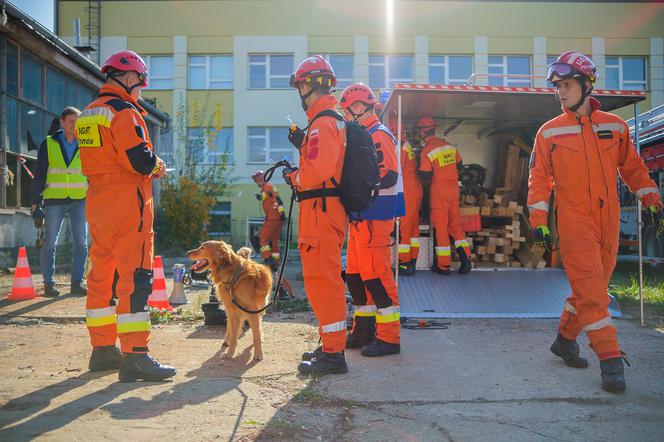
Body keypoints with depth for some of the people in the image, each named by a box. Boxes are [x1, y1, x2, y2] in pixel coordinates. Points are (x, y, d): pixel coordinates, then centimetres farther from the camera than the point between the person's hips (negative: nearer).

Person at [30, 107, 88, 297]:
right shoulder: (49, 144, 4)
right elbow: (39, 175, 4)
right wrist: (35, 203, -2)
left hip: (80, 201, 1)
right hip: (54, 200, -1)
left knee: (81, 244, 1)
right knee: (50, 244, 1)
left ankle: (77, 283, 9)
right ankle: (49, 284, 10)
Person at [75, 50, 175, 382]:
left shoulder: (89, 113, 17)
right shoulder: (124, 111, -11)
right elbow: (140, 160, -21)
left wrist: (147, 165, 14)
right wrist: (157, 165, 0)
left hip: (97, 202, 9)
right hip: (127, 203, -9)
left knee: (101, 275, 13)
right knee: (134, 277, -8)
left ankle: (102, 348, 22)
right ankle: (135, 356, -8)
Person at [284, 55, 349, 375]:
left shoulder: (322, 123, -14)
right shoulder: (336, 120, 18)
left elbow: (319, 170, -25)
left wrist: (293, 177, -8)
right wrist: (305, 144, 14)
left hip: (320, 208, -11)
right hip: (332, 208, 11)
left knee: (321, 279, -7)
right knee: (327, 278, 18)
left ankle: (333, 354, -2)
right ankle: (331, 345, 29)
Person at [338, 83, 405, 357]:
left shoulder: (378, 136, -11)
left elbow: (388, 177, -22)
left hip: (375, 218, -10)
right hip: (361, 218, 10)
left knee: (377, 276, -7)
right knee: (356, 275, 14)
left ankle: (389, 337, 1)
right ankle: (364, 329, 25)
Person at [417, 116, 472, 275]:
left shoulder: (427, 151, -12)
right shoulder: (449, 145, 7)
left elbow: (425, 176, -13)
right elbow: (459, 165, 16)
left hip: (439, 191, -5)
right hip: (454, 188, 6)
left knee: (440, 226, 2)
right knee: (455, 223, 15)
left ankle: (443, 265, 8)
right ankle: (466, 258, 7)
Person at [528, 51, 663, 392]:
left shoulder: (615, 126, 9)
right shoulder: (549, 132, 2)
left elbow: (632, 167, 16)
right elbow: (539, 178, 2)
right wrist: (539, 220, -4)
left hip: (608, 222, 4)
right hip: (573, 223, -3)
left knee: (592, 288, 11)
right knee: (591, 291, -9)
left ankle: (565, 339, 30)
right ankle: (611, 361, -4)